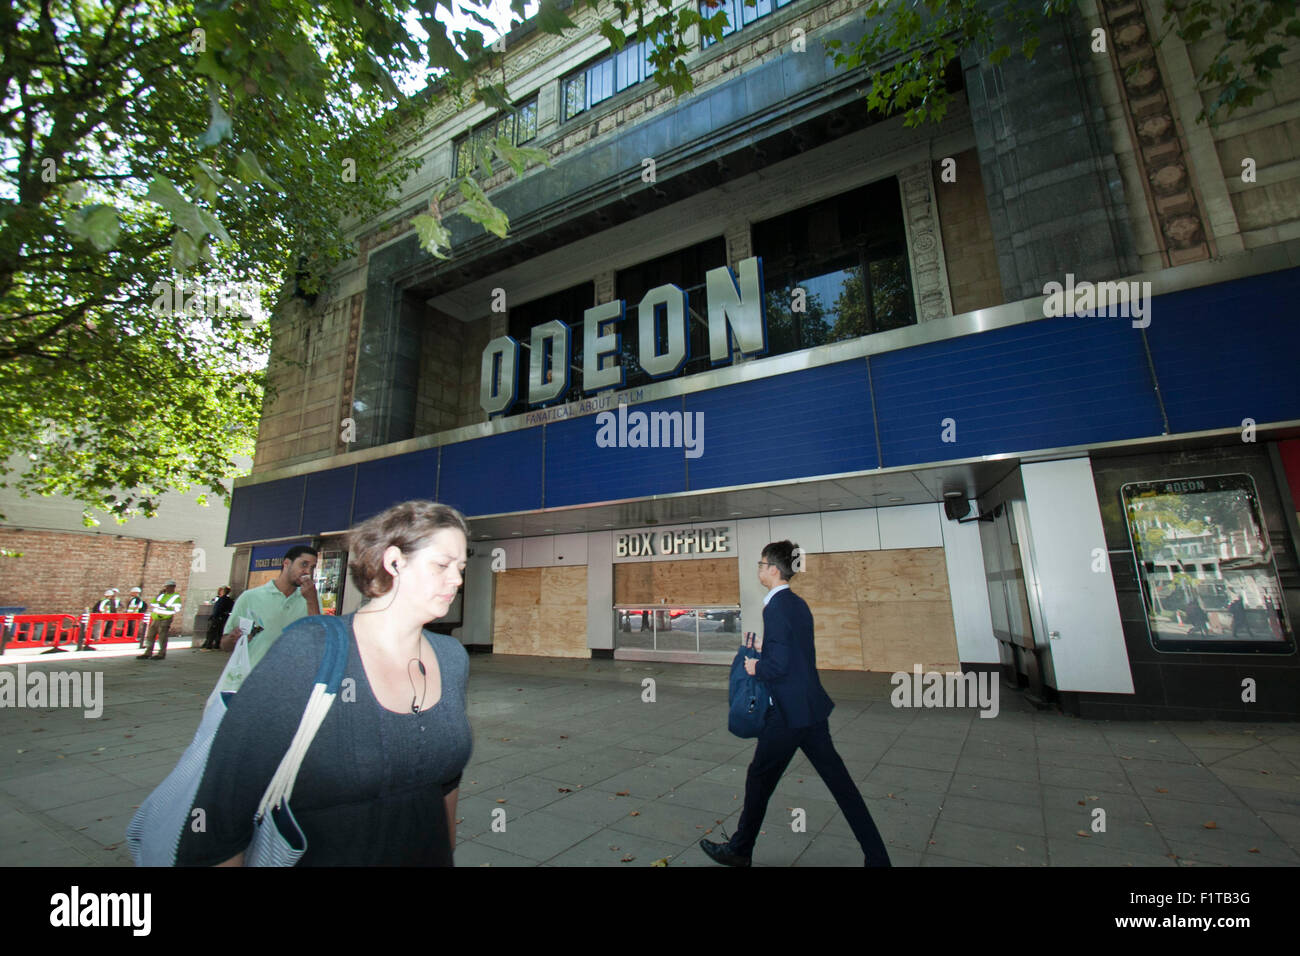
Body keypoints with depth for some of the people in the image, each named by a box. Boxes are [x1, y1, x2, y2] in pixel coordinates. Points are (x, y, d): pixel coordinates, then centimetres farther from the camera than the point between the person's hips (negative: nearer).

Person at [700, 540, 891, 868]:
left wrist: (756, 667, -6)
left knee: (760, 778, 9)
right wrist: (765, 649, 11)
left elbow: (778, 665, -24)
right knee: (837, 779, 16)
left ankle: (740, 851, 27)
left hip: (790, 712, -9)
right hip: (812, 706, 9)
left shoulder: (775, 608, -20)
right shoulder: (798, 604, 8)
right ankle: (877, 856, 23)